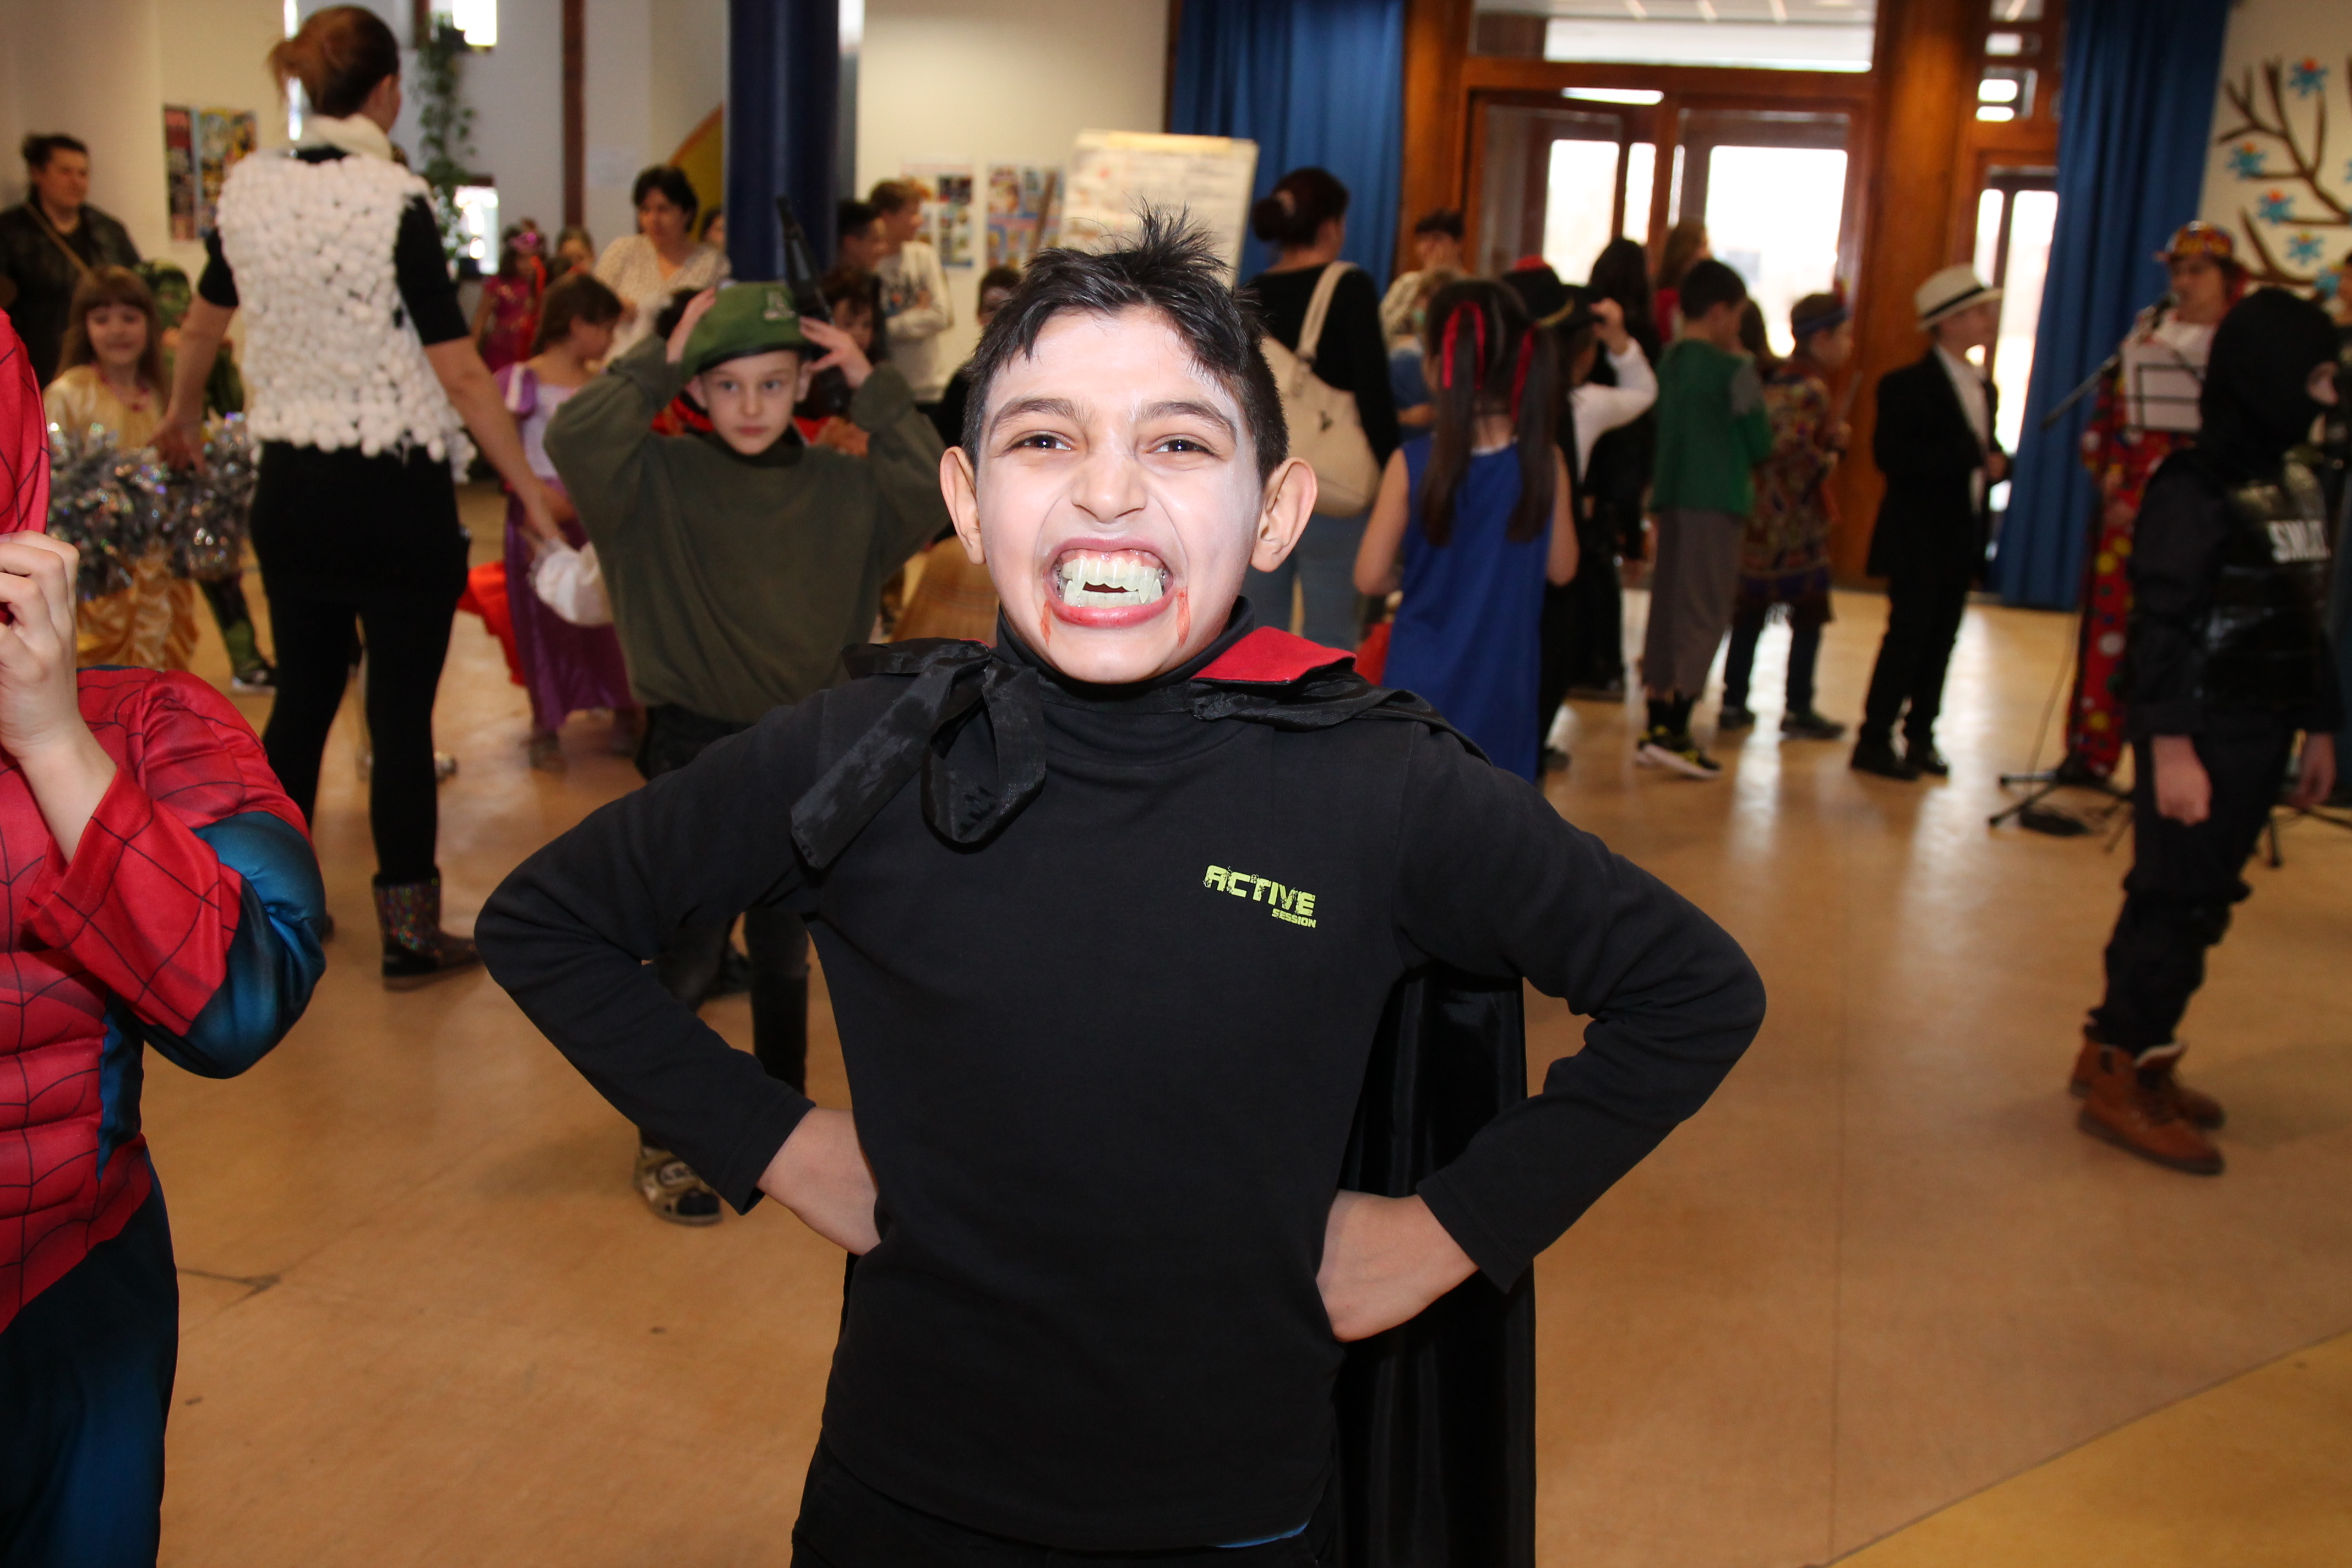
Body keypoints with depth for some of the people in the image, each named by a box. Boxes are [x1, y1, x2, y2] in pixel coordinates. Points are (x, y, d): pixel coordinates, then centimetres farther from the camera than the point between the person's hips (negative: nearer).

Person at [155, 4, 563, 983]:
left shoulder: (251, 193, 4)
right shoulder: (393, 202, -15)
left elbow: (203, 325, 20)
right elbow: (458, 371, -17)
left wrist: (181, 419, 37)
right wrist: (532, 491, -11)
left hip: (290, 486, 6)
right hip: (395, 494, -6)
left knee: (301, 695, 17)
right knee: (401, 714, 3)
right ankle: (410, 935, 12)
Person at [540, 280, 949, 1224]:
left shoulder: (844, 486, 2)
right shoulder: (661, 478, -5)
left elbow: (932, 498, -12)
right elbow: (572, 442, -20)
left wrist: (873, 390, -13)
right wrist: (658, 364, -18)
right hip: (695, 753, -3)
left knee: (786, 958, 17)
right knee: (687, 962, 3)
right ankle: (665, 1146, 21)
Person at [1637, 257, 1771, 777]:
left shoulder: (1669, 361, 7)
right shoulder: (1733, 369, -12)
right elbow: (1761, 442, -5)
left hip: (1672, 496, 7)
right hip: (1717, 502, -7)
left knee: (1667, 607, 11)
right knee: (1705, 615, -2)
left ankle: (1658, 726, 15)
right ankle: (1673, 732, -7)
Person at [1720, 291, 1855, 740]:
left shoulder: (1776, 378, 10)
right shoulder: (1812, 390, -15)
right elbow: (1797, 450, -25)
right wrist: (1831, 457, -7)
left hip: (1759, 513, 8)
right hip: (1797, 518, -8)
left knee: (1750, 610, 12)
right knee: (1809, 615, 3)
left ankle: (1734, 703, 15)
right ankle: (1798, 710, 6)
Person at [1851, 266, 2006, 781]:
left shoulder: (1985, 390, 16)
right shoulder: (1908, 386, -9)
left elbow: (1988, 456, 18)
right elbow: (1892, 454, -20)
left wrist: (1996, 465, -6)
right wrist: (1971, 455, -23)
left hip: (1961, 540, 7)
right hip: (1918, 538, -7)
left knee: (1941, 639, 9)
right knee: (1909, 634, -5)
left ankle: (1920, 735, 18)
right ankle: (1874, 740, 3)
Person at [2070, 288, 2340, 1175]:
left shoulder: (2299, 484, 11)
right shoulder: (2195, 489, -14)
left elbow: (2311, 621, 15)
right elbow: (2161, 626, -18)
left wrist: (2320, 728, 16)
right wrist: (2172, 748, -22)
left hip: (2261, 733, 8)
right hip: (2202, 733, -8)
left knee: (2198, 901, 13)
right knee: (2178, 902, -3)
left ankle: (2124, 1053, 25)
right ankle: (2120, 1081, 8)